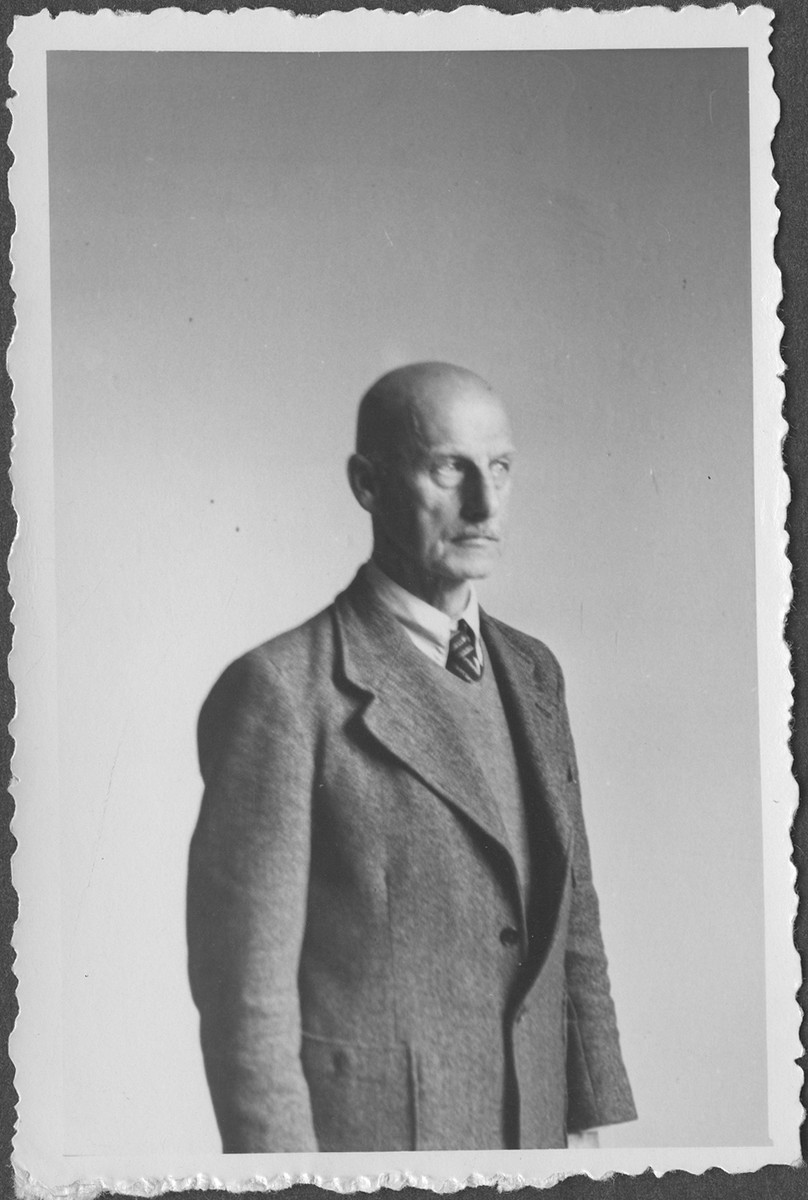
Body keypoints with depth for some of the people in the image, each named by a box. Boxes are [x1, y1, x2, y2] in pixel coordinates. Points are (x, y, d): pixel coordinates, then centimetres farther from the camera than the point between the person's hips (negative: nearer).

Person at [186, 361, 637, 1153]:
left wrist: (593, 1117, 8)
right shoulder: (281, 691, -15)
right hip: (359, 1128, -6)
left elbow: (572, 919, 11)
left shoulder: (532, 671, 6)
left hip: (533, 1126, 6)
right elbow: (245, 990, -15)